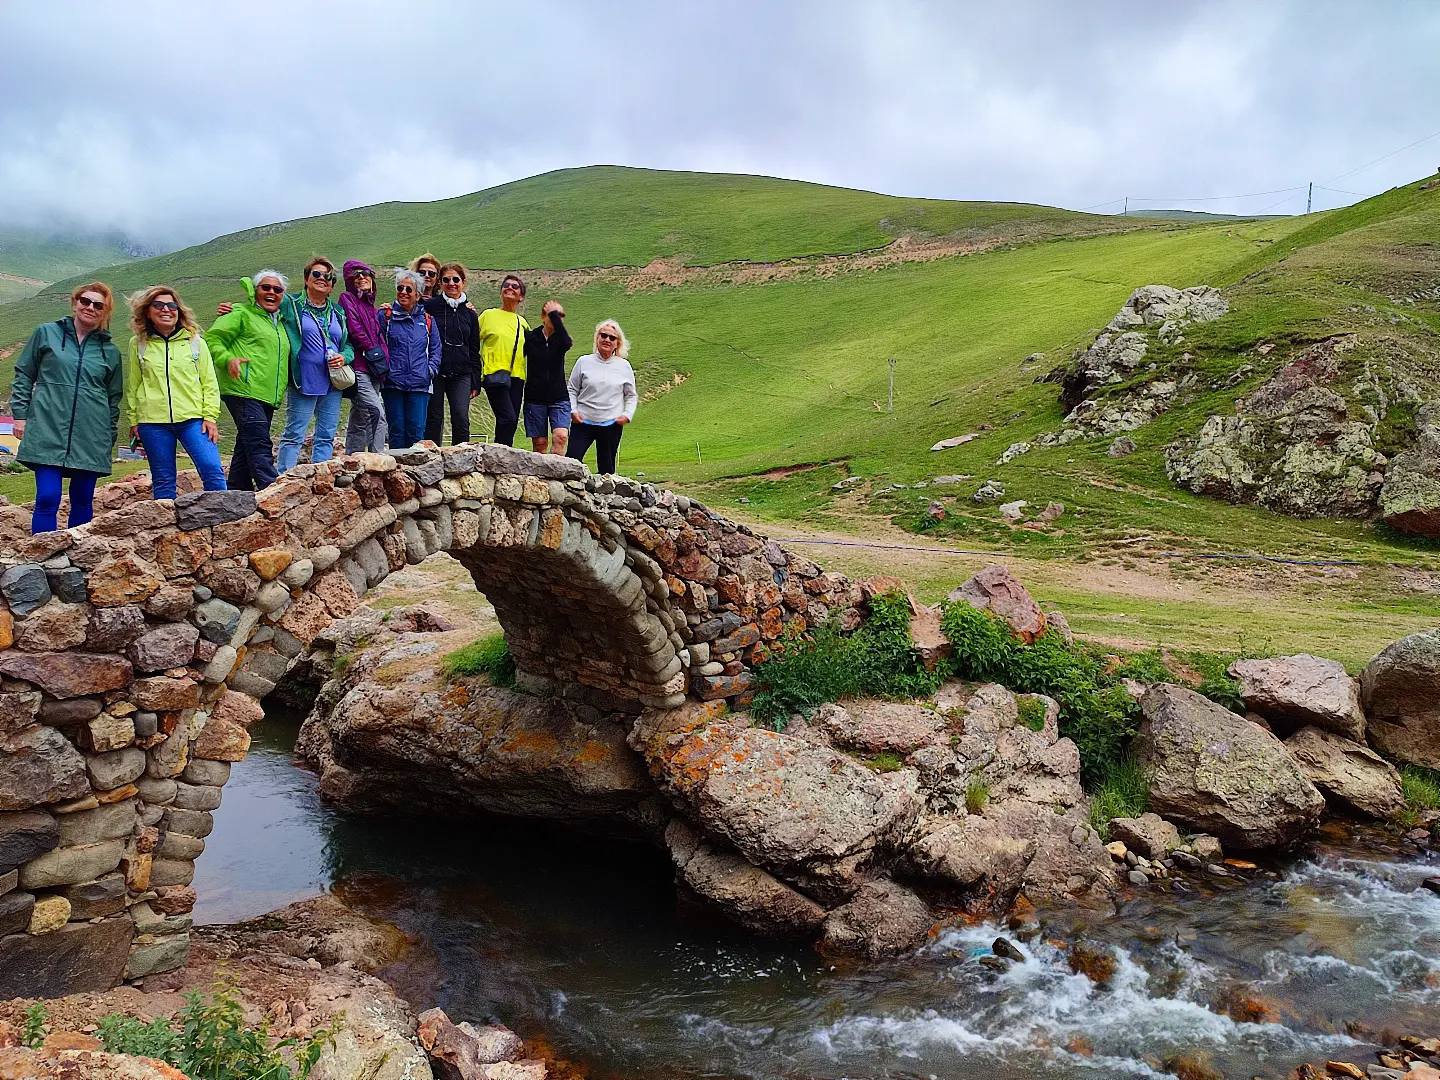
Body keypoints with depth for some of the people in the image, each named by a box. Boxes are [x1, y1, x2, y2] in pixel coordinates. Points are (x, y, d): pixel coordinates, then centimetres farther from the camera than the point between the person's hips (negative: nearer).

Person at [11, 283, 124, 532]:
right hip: (48, 433, -2)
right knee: (47, 498, -10)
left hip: (90, 439, 2)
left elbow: (114, 398, 16)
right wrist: (20, 414, 3)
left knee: (83, 501, 6)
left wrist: (110, 438, 13)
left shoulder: (110, 351, 11)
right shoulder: (46, 334, 7)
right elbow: (23, 375, 11)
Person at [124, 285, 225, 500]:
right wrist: (133, 421, 7)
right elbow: (132, 386, 11)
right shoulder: (138, 344, 8)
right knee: (163, 481, 4)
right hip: (153, 422, 1)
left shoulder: (195, 342, 7)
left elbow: (209, 383, 6)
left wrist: (210, 417, -3)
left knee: (212, 469, -15)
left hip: (193, 418, -1)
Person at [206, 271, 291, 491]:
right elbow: (212, 338, -5)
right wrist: (227, 359, -21)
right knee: (259, 445, -17)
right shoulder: (241, 313, 2)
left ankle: (235, 493, 14)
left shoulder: (280, 322, 25)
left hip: (267, 396, 8)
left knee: (247, 445, 10)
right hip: (244, 391, -8)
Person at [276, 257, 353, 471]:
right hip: (303, 383, -5)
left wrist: (344, 357, -3)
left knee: (327, 437, 8)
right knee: (294, 435, -4)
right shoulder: (290, 304, 0)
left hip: (332, 384, 5)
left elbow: (349, 344, 18)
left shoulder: (338, 312, 15)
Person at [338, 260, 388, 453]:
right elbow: (355, 330, -11)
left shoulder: (370, 304, 24)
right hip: (358, 367, -8)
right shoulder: (347, 299, 1)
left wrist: (383, 358, 7)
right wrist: (373, 351, -7)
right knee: (377, 412, -21)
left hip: (373, 371, 8)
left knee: (360, 419, 8)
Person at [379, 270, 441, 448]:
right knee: (397, 430, 1)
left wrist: (431, 370, 0)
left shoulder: (427, 319, 11)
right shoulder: (386, 316, 5)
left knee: (417, 431, -2)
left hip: (419, 385, 1)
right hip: (393, 383, -1)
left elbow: (436, 348, 13)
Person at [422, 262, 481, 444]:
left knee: (461, 418, -8)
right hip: (435, 372, -2)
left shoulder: (469, 312, 12)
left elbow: (474, 350, 15)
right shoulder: (430, 306, 2)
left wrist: (476, 382, 11)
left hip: (461, 375, 2)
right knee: (434, 419, 1)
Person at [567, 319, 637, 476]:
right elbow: (572, 390, 9)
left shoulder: (624, 366, 6)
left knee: (607, 468, 6)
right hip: (583, 422, -1)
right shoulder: (584, 362, 4)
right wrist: (573, 410, -5)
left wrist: (627, 415, -2)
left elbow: (631, 396, 13)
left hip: (612, 425, 1)